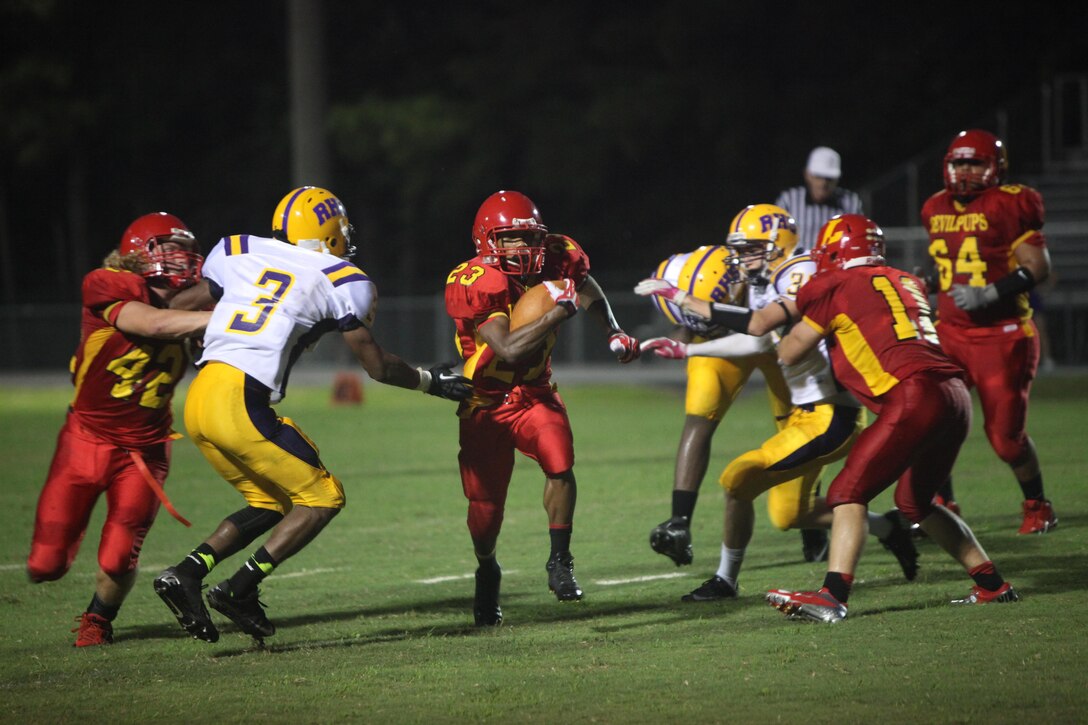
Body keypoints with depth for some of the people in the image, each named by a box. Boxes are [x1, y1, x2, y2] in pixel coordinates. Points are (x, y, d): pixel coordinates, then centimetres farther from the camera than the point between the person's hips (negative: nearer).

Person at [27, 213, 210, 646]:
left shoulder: (187, 304, 0)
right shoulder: (108, 288, -18)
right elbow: (154, 325, -32)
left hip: (145, 448, 3)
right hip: (87, 439, -3)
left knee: (118, 562, -10)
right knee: (46, 566, -3)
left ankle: (99, 618, 25)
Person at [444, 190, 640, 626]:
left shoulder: (555, 260, -9)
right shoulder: (475, 284, -26)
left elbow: (586, 289, 15)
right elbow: (508, 349, -34)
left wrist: (613, 333, 5)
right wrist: (558, 311, -36)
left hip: (535, 394, 3)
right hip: (486, 404, -3)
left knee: (560, 464, -24)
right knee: (486, 502, 0)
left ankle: (559, 563, -11)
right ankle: (486, 571, 31)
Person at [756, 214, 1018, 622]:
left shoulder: (838, 287, 4)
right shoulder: (905, 283, 24)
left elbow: (789, 354, 13)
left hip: (913, 397, -8)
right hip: (955, 395, 8)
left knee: (849, 493, -7)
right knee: (914, 500, 24)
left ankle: (832, 597, -21)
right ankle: (992, 585, 25)